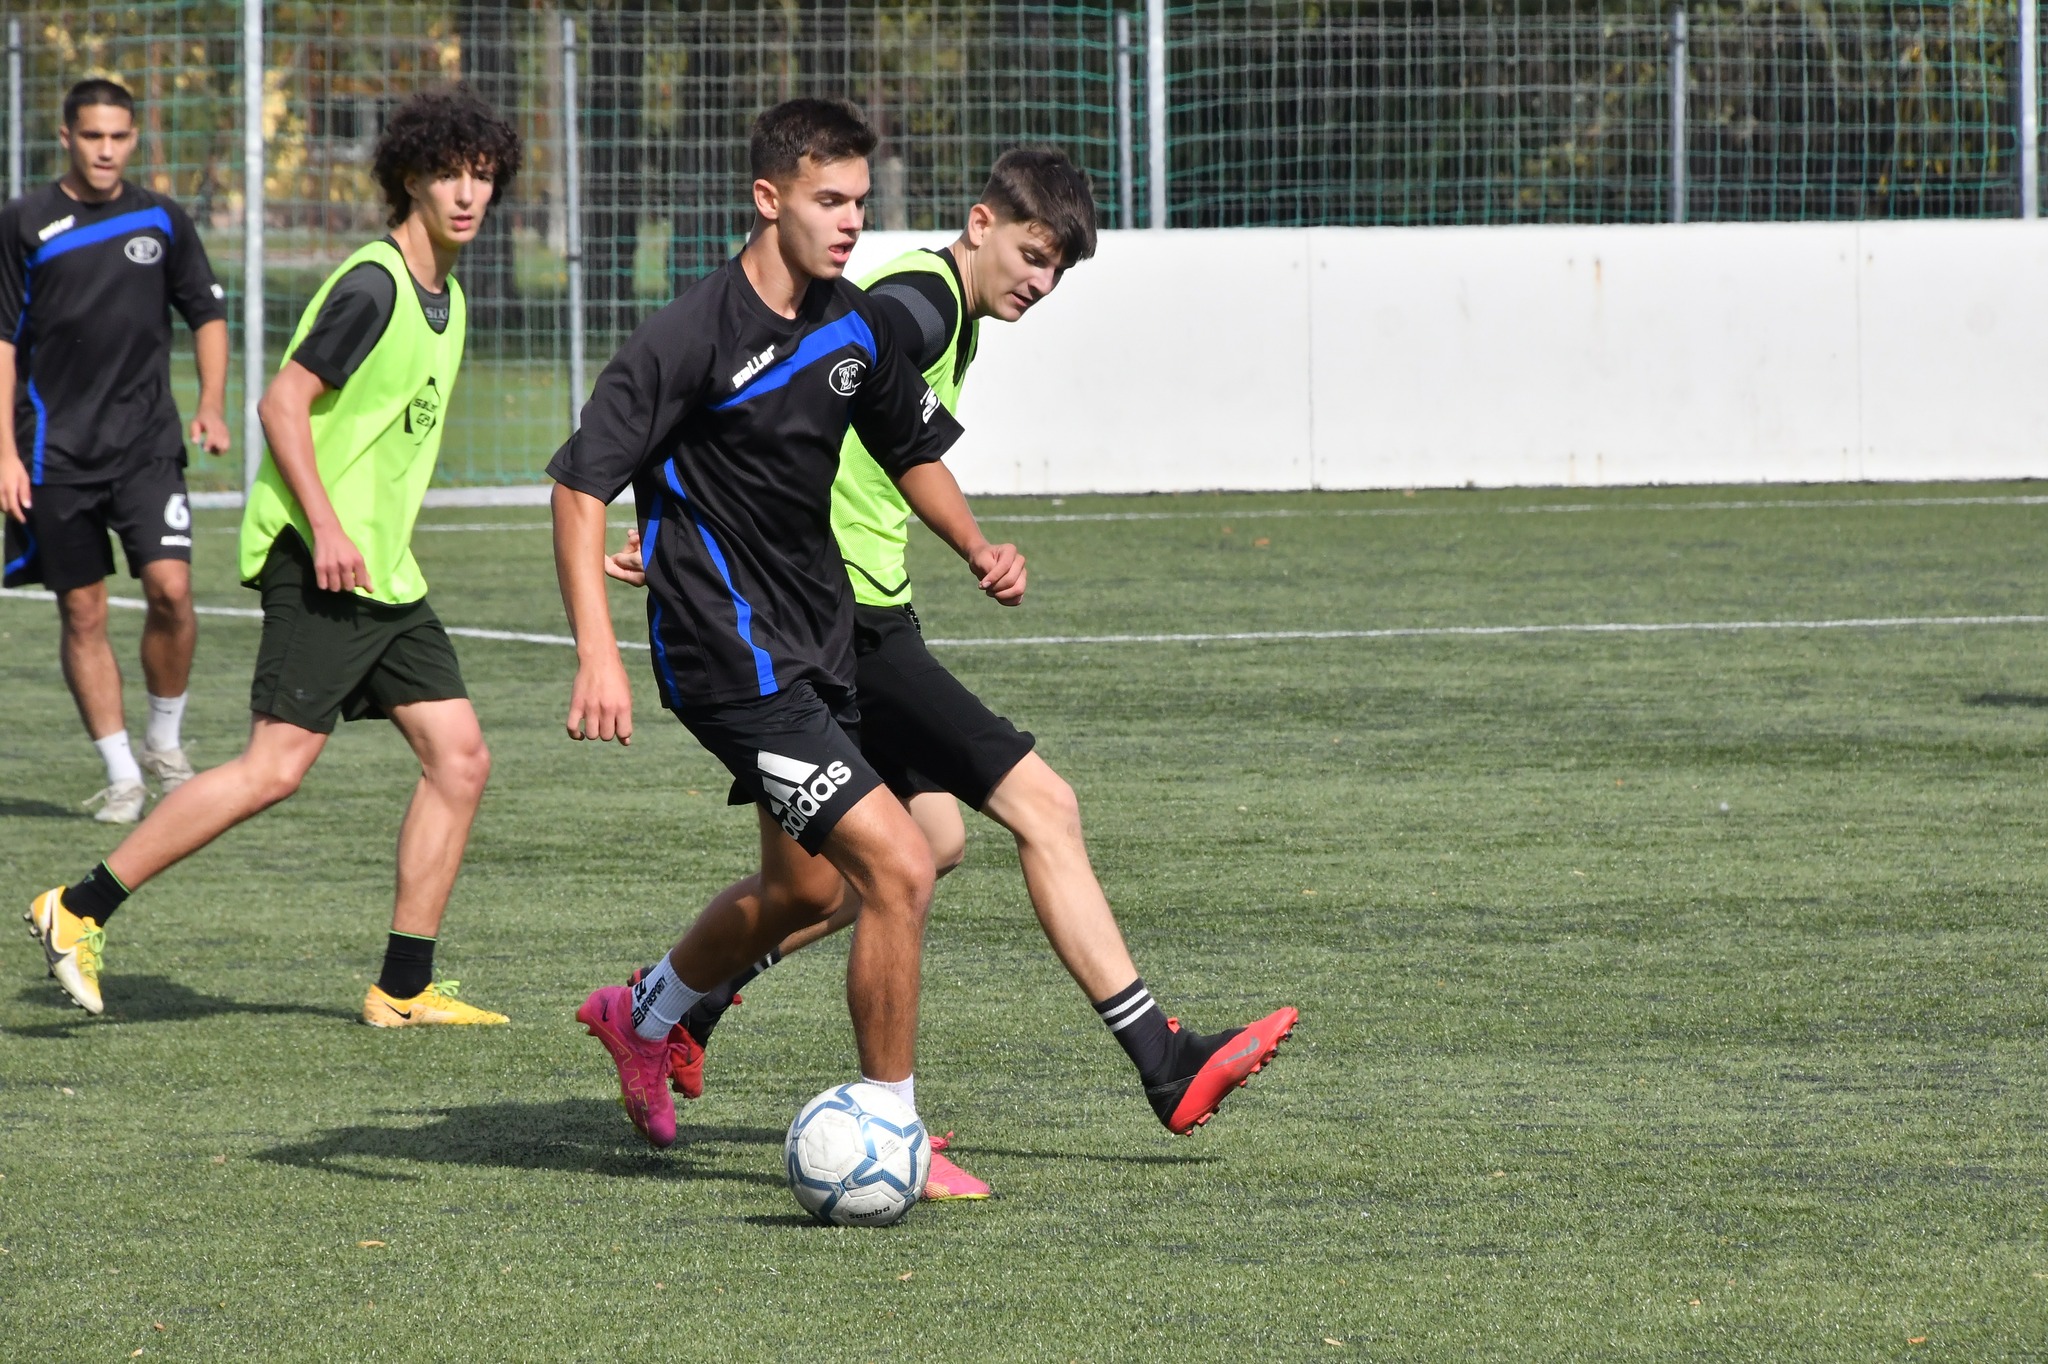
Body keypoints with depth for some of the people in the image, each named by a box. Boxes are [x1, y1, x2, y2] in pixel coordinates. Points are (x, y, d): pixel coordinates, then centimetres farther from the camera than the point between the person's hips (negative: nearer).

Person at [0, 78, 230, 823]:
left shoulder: (161, 220, 7)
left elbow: (207, 313, 17)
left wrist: (212, 407, 3)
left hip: (148, 442, 1)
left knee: (170, 586, -15)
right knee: (81, 610, 1)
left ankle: (165, 742, 6)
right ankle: (121, 774, 9)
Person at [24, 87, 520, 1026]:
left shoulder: (443, 297, 16)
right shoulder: (372, 286, -13)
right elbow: (284, 401, -17)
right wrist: (327, 529, -22)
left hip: (383, 574, 10)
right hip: (319, 562, -10)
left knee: (459, 759, 3)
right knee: (277, 765, -15)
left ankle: (405, 988, 7)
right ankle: (79, 910, -8)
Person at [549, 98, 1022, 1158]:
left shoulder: (854, 326, 4)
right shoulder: (691, 338, -19)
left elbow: (912, 446, 22)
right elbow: (581, 484, -20)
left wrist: (976, 549, 5)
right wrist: (597, 653, -29)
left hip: (817, 636, 9)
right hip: (732, 659, -9)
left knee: (805, 885, 24)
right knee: (899, 869, -17)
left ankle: (643, 1018, 50)